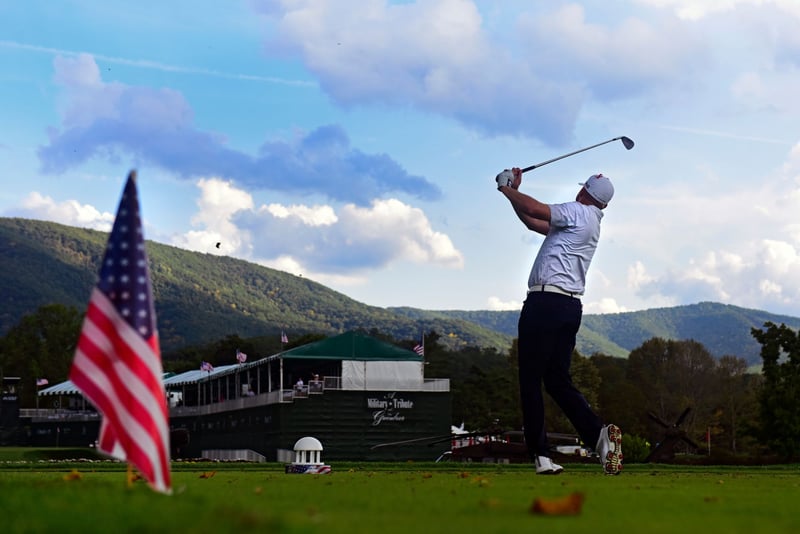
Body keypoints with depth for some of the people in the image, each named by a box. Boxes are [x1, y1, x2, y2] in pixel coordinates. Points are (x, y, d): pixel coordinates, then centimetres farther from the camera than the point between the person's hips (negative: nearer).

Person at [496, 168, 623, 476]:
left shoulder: (579, 212, -4)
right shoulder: (590, 222, 22)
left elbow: (535, 210, -12)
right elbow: (534, 223, 26)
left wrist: (506, 189, 5)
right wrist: (513, 193, 25)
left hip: (545, 302, -9)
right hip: (571, 307, 9)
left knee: (531, 380, -4)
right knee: (558, 380, 10)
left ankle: (540, 454, -8)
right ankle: (598, 433, -10)